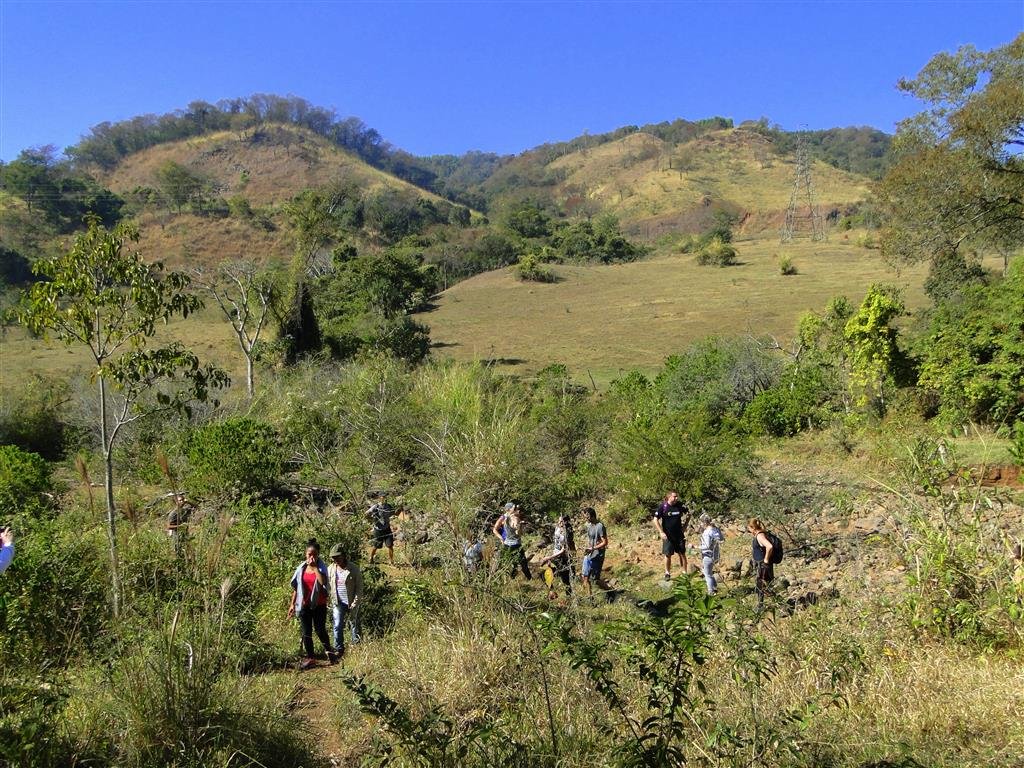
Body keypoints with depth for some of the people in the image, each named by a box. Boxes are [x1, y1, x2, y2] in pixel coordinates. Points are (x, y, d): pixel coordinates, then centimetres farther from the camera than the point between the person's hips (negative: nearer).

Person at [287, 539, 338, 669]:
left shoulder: (322, 567, -8)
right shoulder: (301, 568, 1)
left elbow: (323, 582, -27)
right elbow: (296, 587, 7)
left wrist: (315, 567, -25)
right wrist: (292, 604, 6)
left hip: (319, 604, -3)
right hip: (304, 605, 3)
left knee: (320, 630, 1)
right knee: (306, 632, 9)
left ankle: (330, 652, 25)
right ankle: (310, 658, 21)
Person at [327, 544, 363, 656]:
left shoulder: (354, 569, -13)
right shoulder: (330, 569, -2)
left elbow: (359, 588, -9)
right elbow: (328, 586, 5)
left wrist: (355, 603, -14)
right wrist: (331, 601, -2)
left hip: (351, 603, -2)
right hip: (338, 603, 2)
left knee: (354, 623, 14)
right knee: (337, 626, -4)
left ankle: (356, 643, 38)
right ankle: (339, 650, 8)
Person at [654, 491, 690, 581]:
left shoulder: (680, 505, -4)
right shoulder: (662, 506, -13)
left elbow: (688, 514, 14)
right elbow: (655, 520, -9)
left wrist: (685, 526, 6)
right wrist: (661, 532, -14)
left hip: (679, 534, 3)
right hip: (667, 535, -3)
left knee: (682, 554, 6)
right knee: (668, 555, 3)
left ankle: (684, 572, 16)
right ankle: (667, 573, 17)